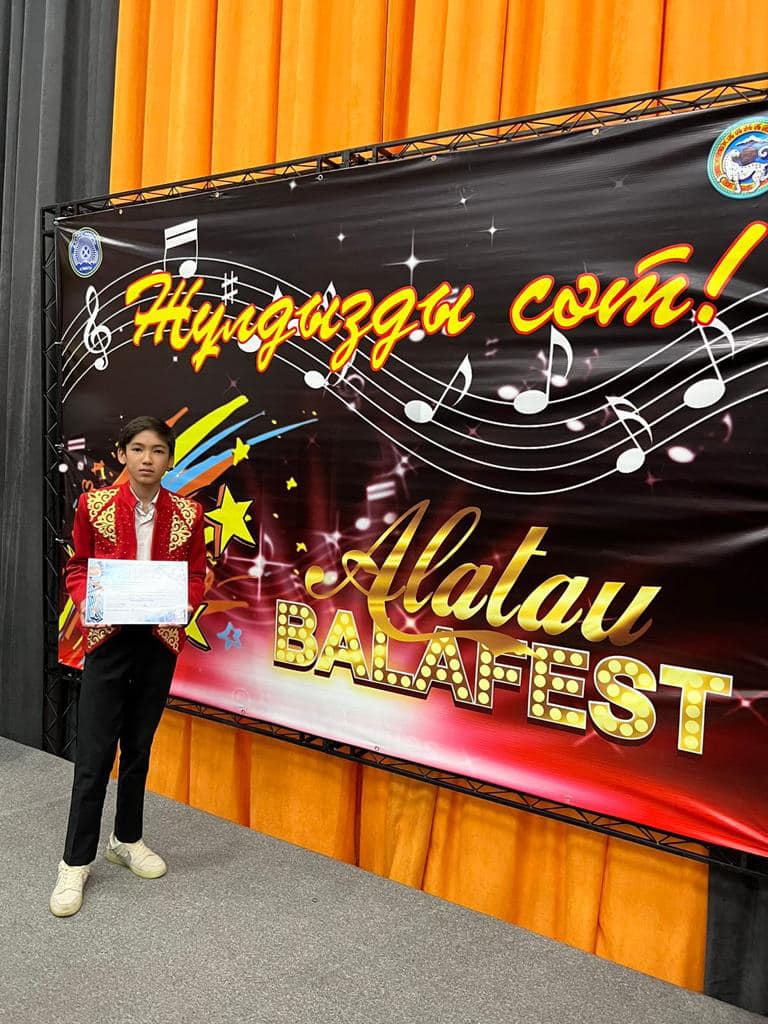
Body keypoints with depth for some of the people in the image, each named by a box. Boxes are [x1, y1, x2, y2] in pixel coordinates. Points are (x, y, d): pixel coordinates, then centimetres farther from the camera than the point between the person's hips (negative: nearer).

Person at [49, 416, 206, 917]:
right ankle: (76, 862, 14)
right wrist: (88, 602, -15)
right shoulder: (94, 505, -3)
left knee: (139, 747, 15)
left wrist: (181, 603, -14)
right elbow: (77, 568, 4)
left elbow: (197, 576, 5)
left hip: (161, 640, 2)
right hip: (108, 638, -2)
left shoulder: (187, 513, -1)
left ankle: (128, 839, 34)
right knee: (95, 753, 0)